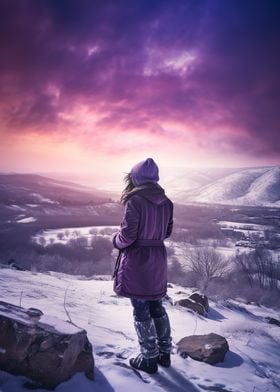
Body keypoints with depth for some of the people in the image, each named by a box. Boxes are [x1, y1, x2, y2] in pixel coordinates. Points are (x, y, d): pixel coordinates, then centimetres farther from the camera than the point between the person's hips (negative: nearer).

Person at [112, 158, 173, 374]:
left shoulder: (135, 201, -19)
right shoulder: (166, 202, 1)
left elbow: (127, 237, -18)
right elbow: (167, 231, 10)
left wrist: (116, 240, 3)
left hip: (137, 260, -6)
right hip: (158, 259, 6)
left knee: (141, 311, 8)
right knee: (157, 307, 19)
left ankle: (149, 358, 19)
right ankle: (164, 353, 31)